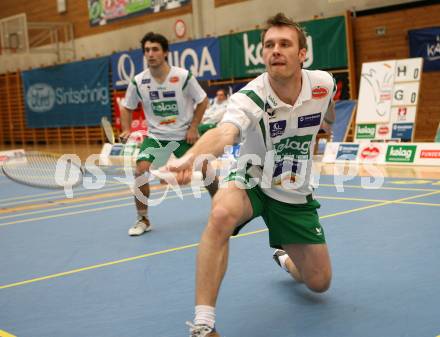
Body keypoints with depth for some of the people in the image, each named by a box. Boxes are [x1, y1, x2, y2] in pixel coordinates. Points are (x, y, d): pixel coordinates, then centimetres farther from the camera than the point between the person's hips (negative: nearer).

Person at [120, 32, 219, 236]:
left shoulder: (183, 76, -15)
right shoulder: (138, 82, -9)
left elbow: (202, 101, -2)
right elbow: (127, 107, 7)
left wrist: (193, 128, -7)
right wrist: (126, 130, -7)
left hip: (185, 135, 0)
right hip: (156, 136, 1)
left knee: (204, 170, 4)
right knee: (141, 170, -19)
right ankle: (143, 220, -3)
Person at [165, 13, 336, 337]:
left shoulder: (323, 84, -14)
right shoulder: (249, 98, -29)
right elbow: (224, 133, -51)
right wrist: (191, 157, -70)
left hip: (295, 195, 4)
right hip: (251, 182, -4)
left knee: (319, 282, 5)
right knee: (221, 214, -39)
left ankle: (287, 260, 44)